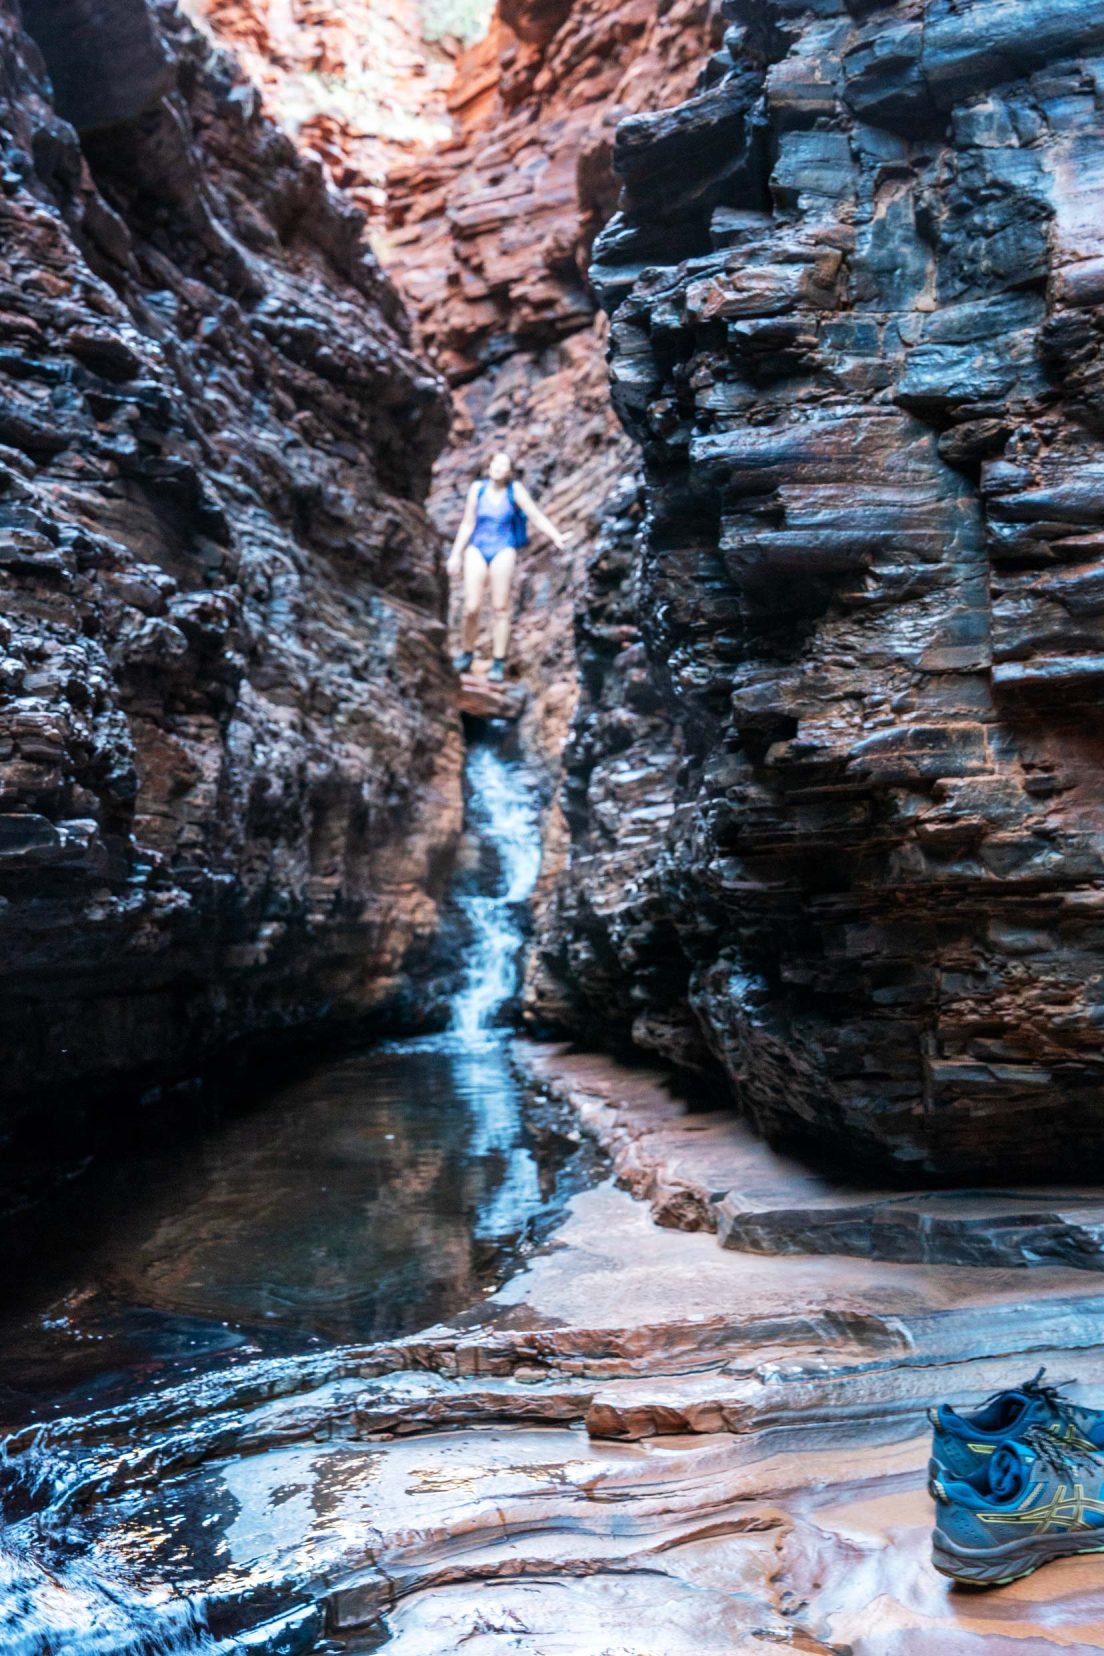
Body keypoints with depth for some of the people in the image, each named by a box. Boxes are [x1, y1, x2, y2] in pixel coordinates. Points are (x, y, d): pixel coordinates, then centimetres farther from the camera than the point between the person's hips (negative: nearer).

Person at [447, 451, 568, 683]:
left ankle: (499, 663, 1)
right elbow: (467, 524, 7)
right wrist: (456, 554, 7)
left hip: (503, 550, -1)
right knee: (471, 608, -7)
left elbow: (536, 516, -8)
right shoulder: (478, 488, 2)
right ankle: (467, 653, 16)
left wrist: (556, 537, -22)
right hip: (477, 549, 1)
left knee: (500, 608, -5)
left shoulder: (515, 490, -3)